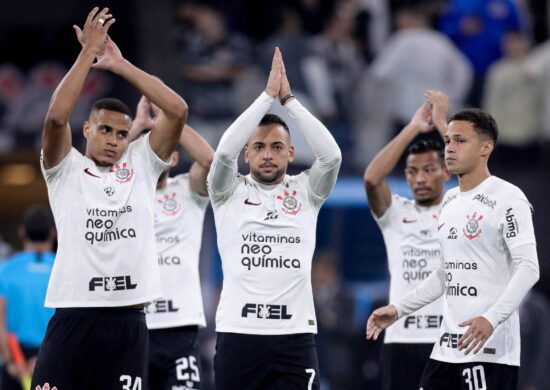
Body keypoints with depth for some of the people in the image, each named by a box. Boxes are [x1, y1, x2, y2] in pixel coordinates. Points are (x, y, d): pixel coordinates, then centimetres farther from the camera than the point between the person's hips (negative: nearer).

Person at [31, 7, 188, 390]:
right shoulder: (65, 169, 4)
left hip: (129, 322, 3)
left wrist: (120, 64, -2)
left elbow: (178, 110, -1)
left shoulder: (141, 165, 11)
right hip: (74, 318, -3)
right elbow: (56, 116, -15)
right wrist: (88, 53, -10)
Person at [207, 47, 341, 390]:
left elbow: (331, 154, -9)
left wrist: (288, 99, -9)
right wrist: (268, 95, -12)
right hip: (238, 334, 0)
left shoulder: (305, 192, 8)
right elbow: (224, 150, -13)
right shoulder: (230, 192, 6)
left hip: (295, 336, 0)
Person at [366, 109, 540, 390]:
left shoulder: (507, 198, -10)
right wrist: (399, 309, 21)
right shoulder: (449, 201, 17)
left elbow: (528, 268, -18)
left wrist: (491, 319, -31)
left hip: (490, 349, -9)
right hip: (448, 346, 9)